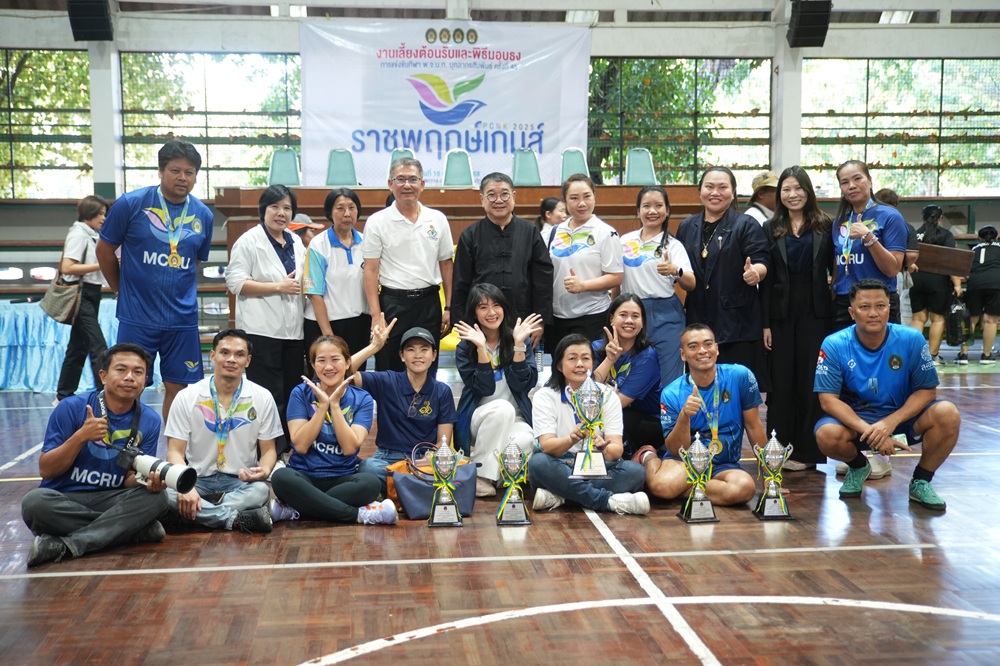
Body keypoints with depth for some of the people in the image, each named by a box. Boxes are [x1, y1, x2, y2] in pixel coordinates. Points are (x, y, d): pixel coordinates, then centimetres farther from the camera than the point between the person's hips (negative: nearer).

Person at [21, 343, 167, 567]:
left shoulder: (149, 421, -1)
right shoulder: (71, 408, -8)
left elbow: (131, 480, -1)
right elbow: (45, 471, -8)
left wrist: (148, 481, -26)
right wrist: (80, 436, -23)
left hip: (111, 500, 2)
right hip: (63, 500, -1)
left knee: (155, 497, -27)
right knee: (34, 501, -35)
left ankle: (65, 546, -28)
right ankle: (135, 530, -23)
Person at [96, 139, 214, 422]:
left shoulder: (203, 215, 3)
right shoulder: (130, 204, -7)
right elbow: (104, 250, 3)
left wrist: (178, 295, 12)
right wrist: (124, 291, 9)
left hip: (183, 319, 3)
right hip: (136, 317, -2)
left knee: (178, 388, 9)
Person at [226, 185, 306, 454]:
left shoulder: (296, 242, 16)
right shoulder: (249, 241, -5)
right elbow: (236, 282, -13)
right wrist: (278, 287, -15)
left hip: (292, 330, 7)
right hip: (262, 330, -7)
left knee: (292, 392, 9)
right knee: (269, 395, -8)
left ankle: (288, 447, 18)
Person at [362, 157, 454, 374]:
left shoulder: (438, 219, 6)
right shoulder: (377, 222, -2)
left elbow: (446, 265, 10)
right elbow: (371, 271, -3)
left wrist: (449, 308, 6)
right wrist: (376, 315, -9)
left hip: (429, 302, 2)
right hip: (393, 303, -2)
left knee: (428, 373, 9)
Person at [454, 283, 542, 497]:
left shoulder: (519, 339, 3)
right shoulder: (465, 347, 0)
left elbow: (523, 385, -9)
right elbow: (484, 388, -13)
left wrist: (519, 344, -17)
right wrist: (481, 348, -22)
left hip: (516, 420, 1)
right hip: (478, 419, -1)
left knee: (524, 442, -35)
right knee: (502, 407, -36)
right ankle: (480, 474, -22)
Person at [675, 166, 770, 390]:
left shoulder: (747, 226, 0)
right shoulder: (687, 227, 14)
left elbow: (762, 263, -9)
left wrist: (755, 272, -29)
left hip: (737, 322, -4)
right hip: (697, 320, 4)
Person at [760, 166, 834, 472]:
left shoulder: (825, 226, 5)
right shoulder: (770, 229, 7)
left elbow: (835, 268, 4)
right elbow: (766, 278, 3)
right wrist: (765, 322, -1)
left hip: (815, 312, -1)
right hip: (781, 313, 1)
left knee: (811, 381, 3)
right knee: (781, 381, 4)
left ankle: (806, 451, 11)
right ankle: (778, 447, 13)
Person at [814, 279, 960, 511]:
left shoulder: (911, 339, -12)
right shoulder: (834, 345, -15)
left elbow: (927, 390, -8)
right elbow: (828, 399, -18)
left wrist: (891, 422, -25)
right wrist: (869, 431, -31)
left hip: (902, 415, 1)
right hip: (854, 419, -1)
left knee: (947, 414, -26)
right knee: (827, 435, -33)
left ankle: (921, 482, -1)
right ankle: (858, 467, 6)